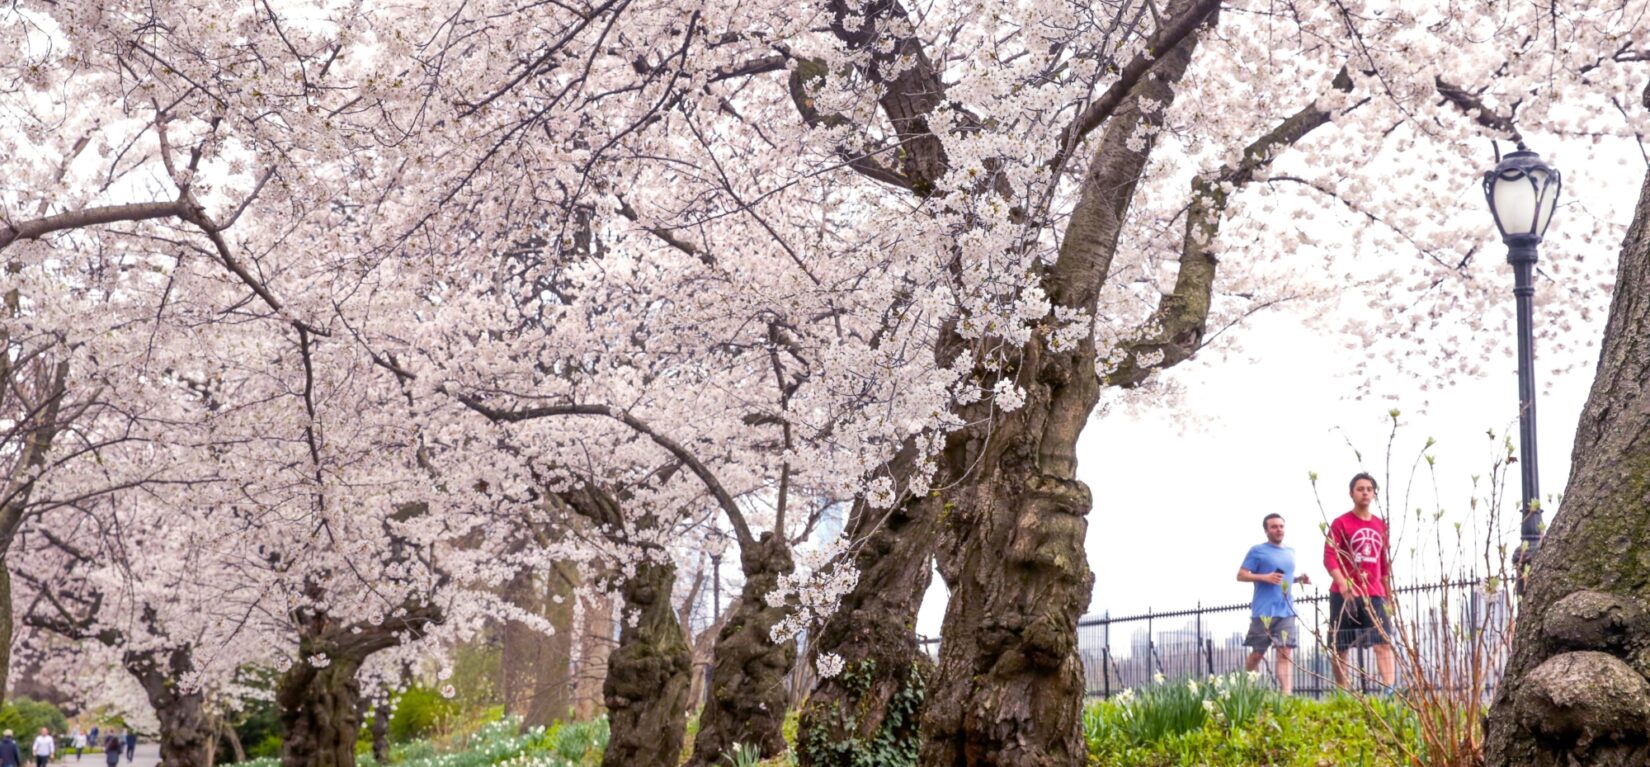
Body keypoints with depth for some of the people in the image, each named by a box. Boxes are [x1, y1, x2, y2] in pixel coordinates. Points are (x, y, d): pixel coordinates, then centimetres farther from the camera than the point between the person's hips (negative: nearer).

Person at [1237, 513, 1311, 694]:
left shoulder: (1290, 552, 17)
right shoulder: (1257, 551, -1)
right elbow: (1241, 575, -4)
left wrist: (1299, 579, 7)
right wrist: (1265, 577, -18)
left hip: (1286, 611, 4)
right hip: (1264, 611, -4)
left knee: (1285, 652, -7)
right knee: (1257, 653, 3)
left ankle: (1286, 695, -13)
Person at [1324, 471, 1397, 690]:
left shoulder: (1381, 525, 13)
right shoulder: (1341, 523, -2)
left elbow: (1384, 563, 20)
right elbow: (1329, 556, -12)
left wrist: (1388, 595, 17)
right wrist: (1342, 583, -27)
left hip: (1374, 594, 4)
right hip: (1344, 594, -4)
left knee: (1384, 642, -10)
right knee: (1341, 647, 2)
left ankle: (1390, 692, -19)